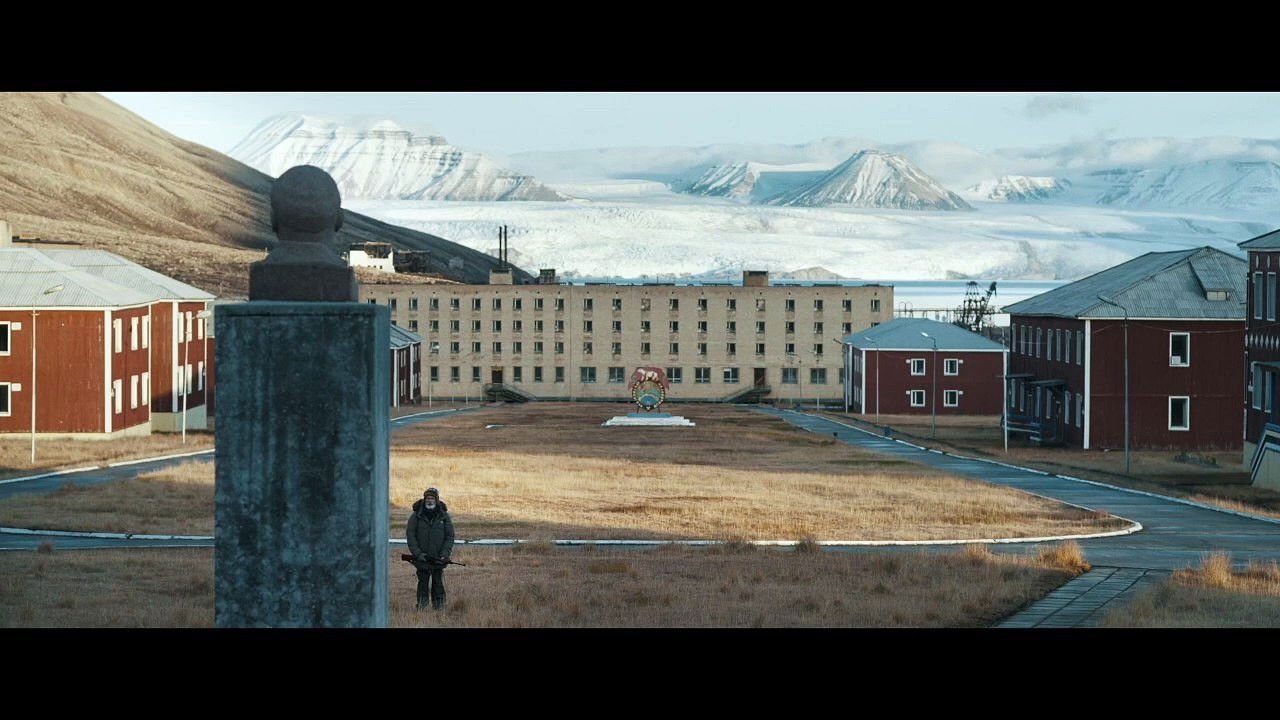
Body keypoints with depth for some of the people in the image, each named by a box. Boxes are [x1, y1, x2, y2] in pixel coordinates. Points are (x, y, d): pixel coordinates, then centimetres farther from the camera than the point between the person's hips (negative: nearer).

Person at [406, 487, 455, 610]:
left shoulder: (444, 516, 3)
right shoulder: (416, 516, 0)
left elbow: (450, 536, 4)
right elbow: (410, 535, -1)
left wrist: (444, 555, -8)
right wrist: (417, 553, -11)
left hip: (438, 559, 0)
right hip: (422, 558, 0)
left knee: (438, 584, 2)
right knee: (423, 583, 4)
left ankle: (439, 607, 9)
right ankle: (421, 607, 10)